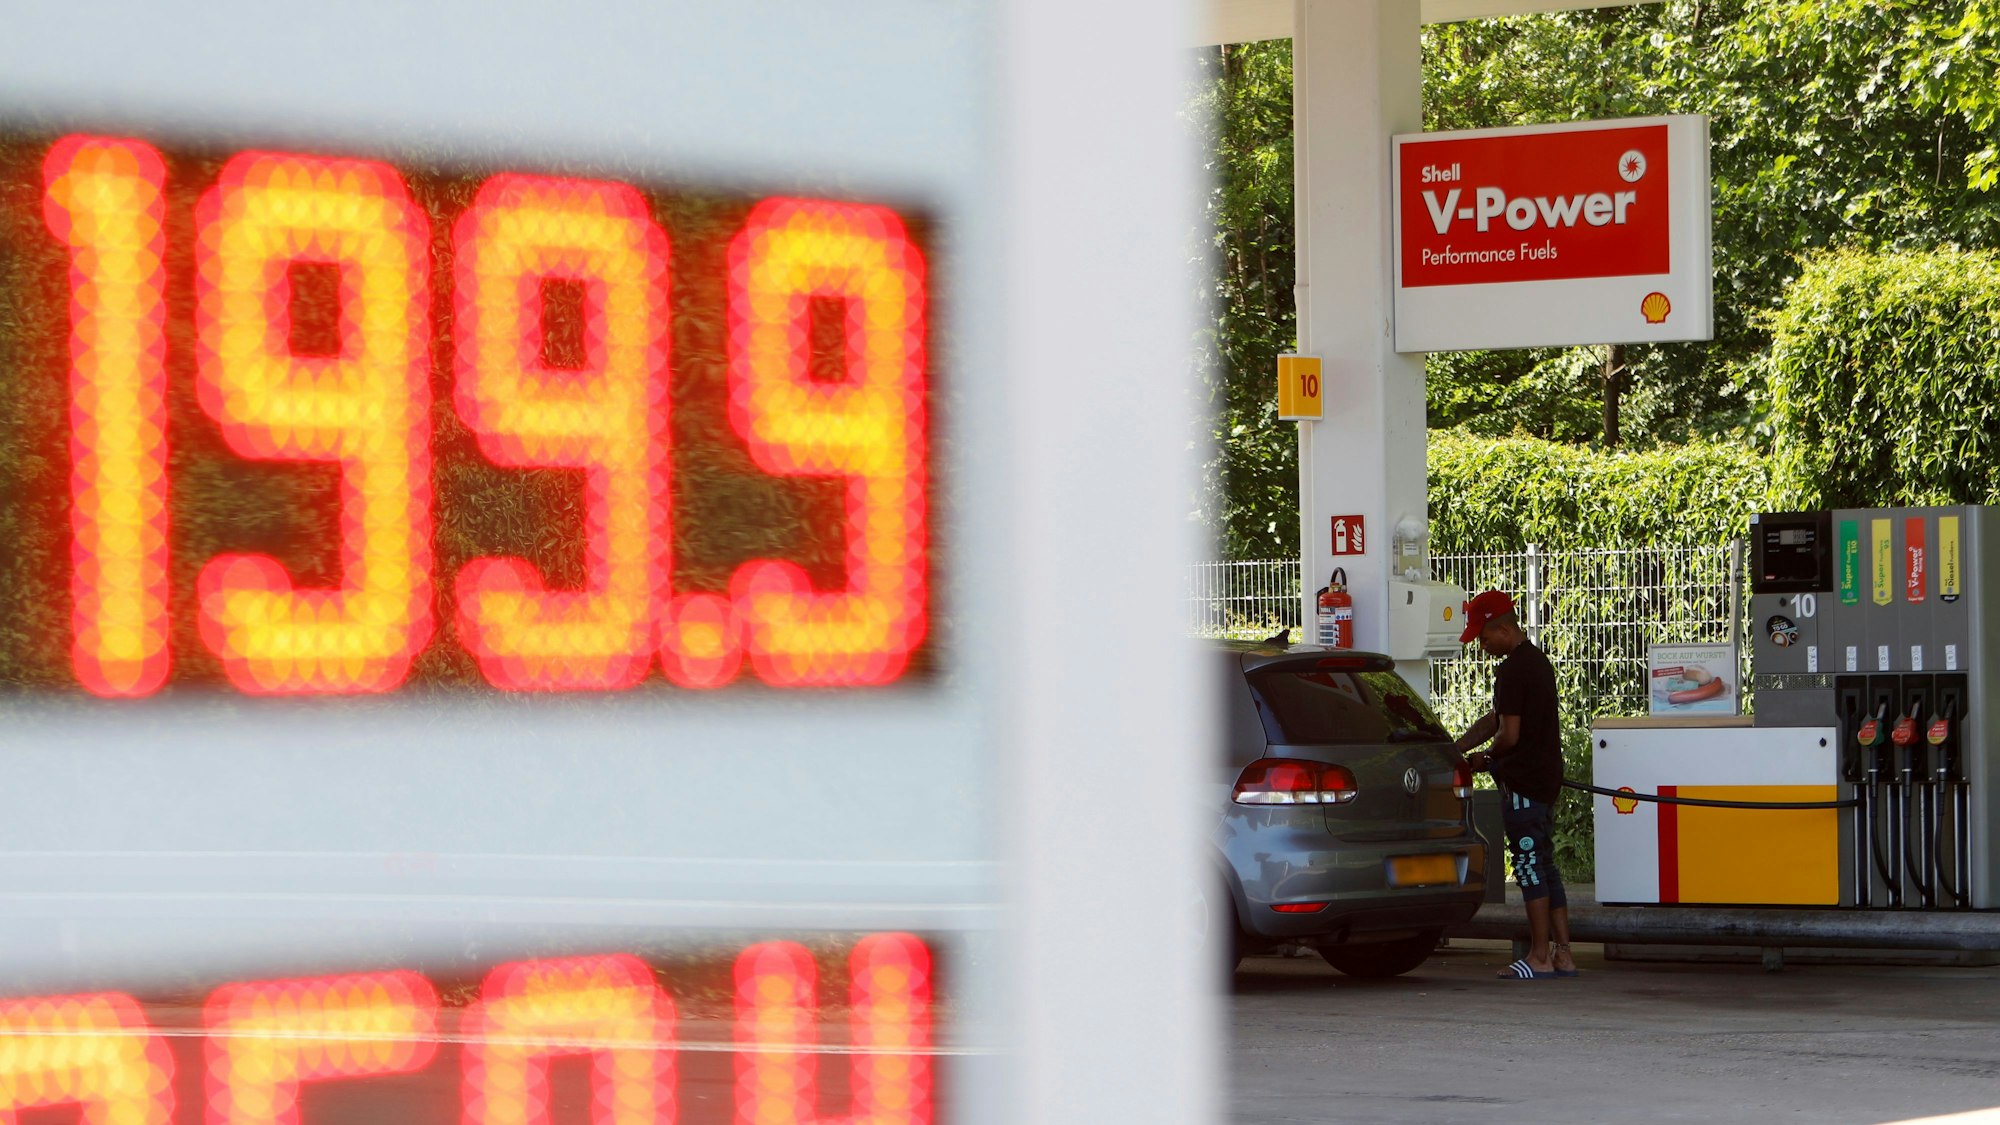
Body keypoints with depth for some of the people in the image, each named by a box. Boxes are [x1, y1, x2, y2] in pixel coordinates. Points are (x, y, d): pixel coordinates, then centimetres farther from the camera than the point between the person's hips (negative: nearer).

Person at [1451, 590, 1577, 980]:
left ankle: (1540, 956, -3)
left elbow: (1509, 733, -20)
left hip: (1523, 782, -10)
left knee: (1530, 865, -5)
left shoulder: (1512, 669, -16)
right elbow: (1493, 721, 19)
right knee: (1545, 867, 11)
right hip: (1546, 780, 10)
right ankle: (1562, 954, 12)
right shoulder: (1537, 661, 16)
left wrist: (1484, 759, -1)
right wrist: (1454, 749, 15)